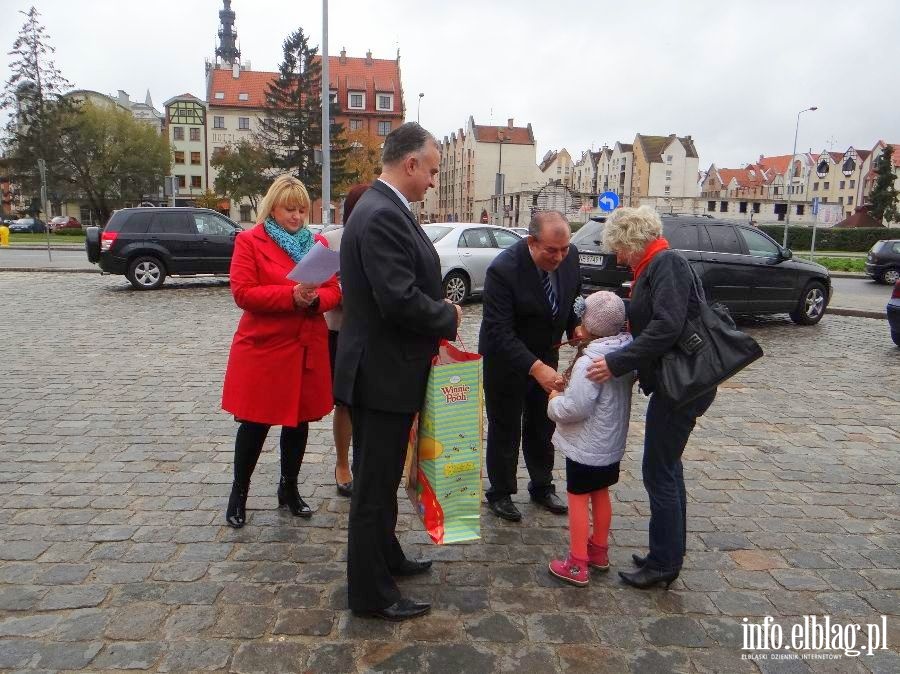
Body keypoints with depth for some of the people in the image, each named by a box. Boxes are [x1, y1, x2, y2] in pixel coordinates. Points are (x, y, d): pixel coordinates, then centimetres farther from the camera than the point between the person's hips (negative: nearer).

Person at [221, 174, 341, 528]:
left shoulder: (317, 243, 11)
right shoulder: (249, 241, -2)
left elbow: (333, 291, 7)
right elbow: (242, 293, -12)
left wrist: (314, 298, -15)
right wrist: (292, 296, -22)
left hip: (307, 349, 4)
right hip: (263, 349, -4)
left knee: (299, 420, 12)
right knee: (254, 423, 3)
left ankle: (289, 488, 30)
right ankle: (239, 492, 23)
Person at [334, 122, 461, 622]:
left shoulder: (383, 209, 11)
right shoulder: (382, 216, -21)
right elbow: (400, 299, -28)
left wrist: (440, 313, 3)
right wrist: (449, 317, -12)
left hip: (385, 369, 10)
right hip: (382, 374, -10)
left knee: (382, 477, 23)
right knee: (374, 483, 4)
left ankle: (386, 557, 42)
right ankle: (370, 593, 20)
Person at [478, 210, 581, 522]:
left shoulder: (569, 256, -13)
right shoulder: (503, 270, -31)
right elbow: (499, 331, -33)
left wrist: (576, 327, -13)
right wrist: (535, 368, -42)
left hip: (545, 356, 6)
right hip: (506, 360, -5)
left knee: (542, 425, 19)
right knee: (505, 428, 9)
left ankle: (542, 486, 37)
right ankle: (500, 493, 28)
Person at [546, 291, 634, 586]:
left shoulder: (589, 362, -27)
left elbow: (576, 407, -30)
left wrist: (555, 400, -8)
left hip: (586, 445, -8)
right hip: (612, 442, 8)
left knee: (578, 498, 4)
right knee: (601, 493, 21)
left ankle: (577, 565, 11)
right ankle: (599, 551, 36)